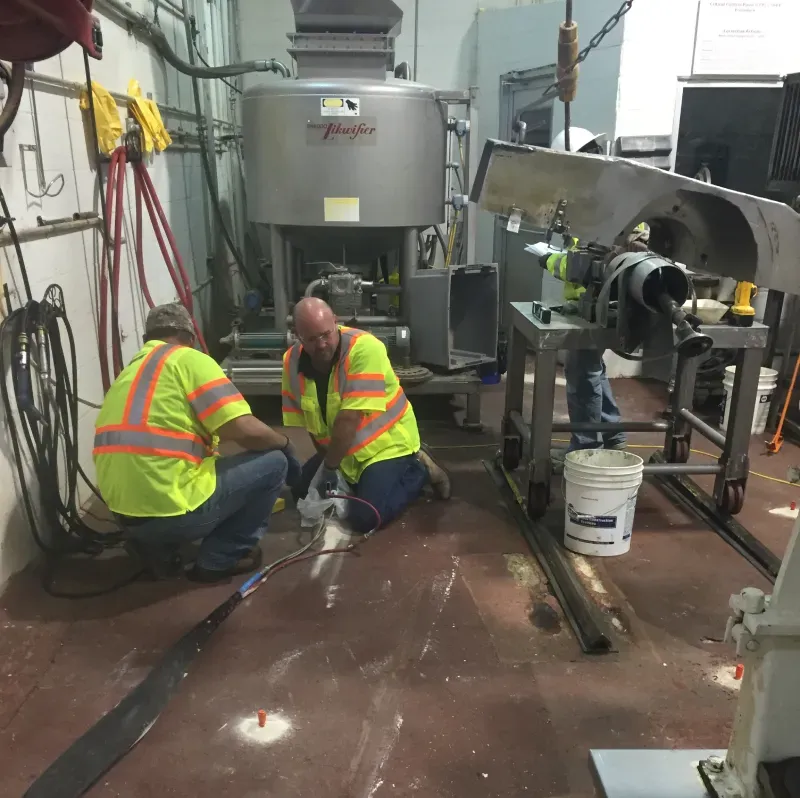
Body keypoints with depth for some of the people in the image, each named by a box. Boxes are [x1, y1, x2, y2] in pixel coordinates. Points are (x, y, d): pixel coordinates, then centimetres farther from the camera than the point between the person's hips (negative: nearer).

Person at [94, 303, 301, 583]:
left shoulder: (129, 373, 19)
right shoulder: (188, 359, -4)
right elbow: (247, 431, -13)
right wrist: (285, 444, 7)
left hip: (126, 513, 8)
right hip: (172, 511, -8)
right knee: (273, 462, 5)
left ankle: (157, 548, 19)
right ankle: (220, 558, 11)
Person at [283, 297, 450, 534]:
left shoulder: (364, 348, -29)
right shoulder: (292, 362, -9)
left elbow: (349, 418, -30)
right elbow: (306, 420, -3)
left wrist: (329, 467, -23)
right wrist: (326, 460, -11)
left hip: (386, 443, -7)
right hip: (340, 451, 7)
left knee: (364, 518, -18)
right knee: (302, 491, 8)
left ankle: (419, 470, 5)